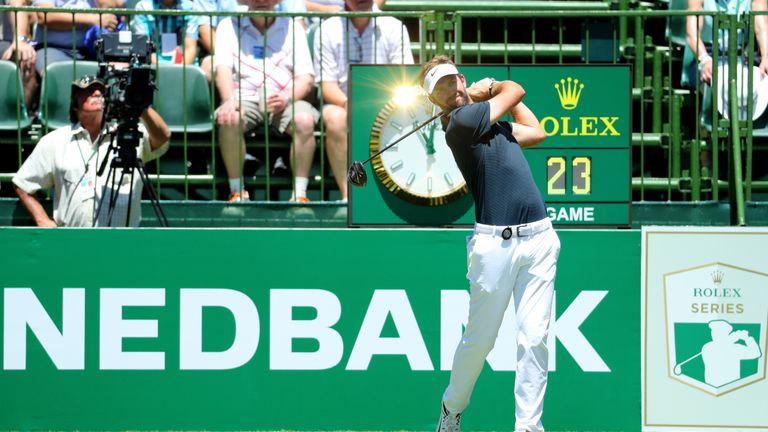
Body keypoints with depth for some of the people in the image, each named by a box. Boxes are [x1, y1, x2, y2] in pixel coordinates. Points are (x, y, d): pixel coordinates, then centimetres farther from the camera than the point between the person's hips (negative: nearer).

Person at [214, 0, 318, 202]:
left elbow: (306, 78, 5)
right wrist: (230, 100, -23)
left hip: (285, 100, 1)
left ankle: (299, 194, -27)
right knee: (229, 119, -34)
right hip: (245, 96, 0)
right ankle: (237, 192, -23)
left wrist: (287, 97, -17)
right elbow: (223, 68, -2)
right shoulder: (229, 26, 13)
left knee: (305, 120, -32)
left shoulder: (292, 28, 15)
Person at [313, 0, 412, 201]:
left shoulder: (394, 28, 0)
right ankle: (347, 196, -32)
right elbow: (327, 85, -6)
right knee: (334, 117, -35)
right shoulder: (327, 30, -2)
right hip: (342, 103, -1)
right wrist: (347, 103, -28)